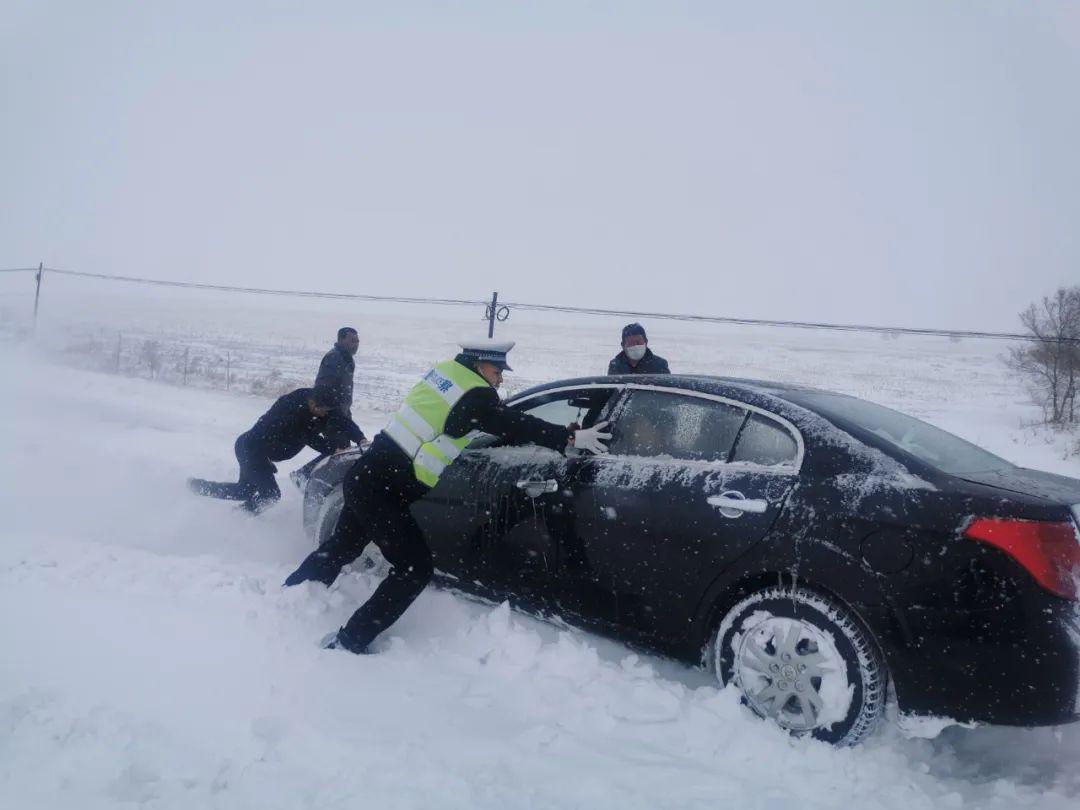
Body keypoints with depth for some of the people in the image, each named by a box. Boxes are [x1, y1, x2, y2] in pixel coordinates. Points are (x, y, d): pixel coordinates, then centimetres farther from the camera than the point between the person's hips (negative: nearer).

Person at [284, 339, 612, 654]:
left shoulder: (446, 371, 12)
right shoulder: (474, 395, -13)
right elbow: (516, 426, -15)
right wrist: (572, 437, -10)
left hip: (367, 474, 9)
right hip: (384, 488, -9)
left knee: (342, 546, 27)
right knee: (416, 569, -1)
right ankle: (347, 642, 2)